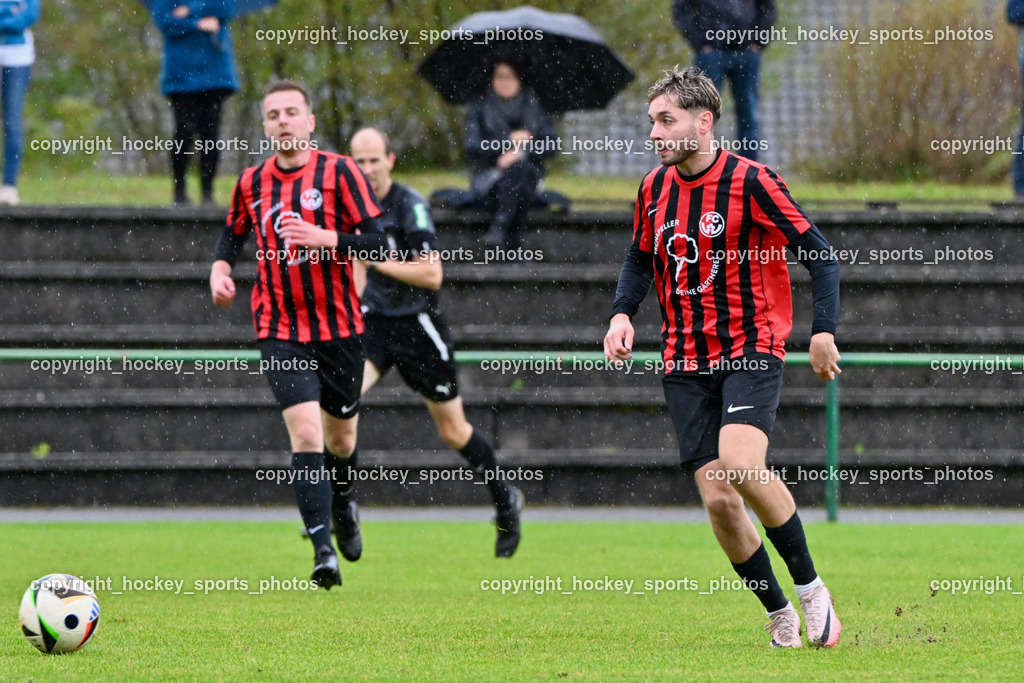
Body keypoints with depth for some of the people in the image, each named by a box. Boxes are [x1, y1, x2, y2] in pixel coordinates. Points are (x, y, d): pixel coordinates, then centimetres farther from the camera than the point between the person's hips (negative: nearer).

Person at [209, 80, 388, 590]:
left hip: (339, 327, 0)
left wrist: (323, 238, -24)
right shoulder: (251, 183, 5)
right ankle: (323, 551, -21)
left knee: (340, 440, 14)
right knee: (305, 433, -18)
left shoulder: (338, 172, -6)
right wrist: (220, 270, 3)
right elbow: (233, 234, 23)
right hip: (280, 332, 0)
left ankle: (341, 506, 48)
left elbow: (378, 245, -10)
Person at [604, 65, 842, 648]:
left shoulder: (750, 181, -10)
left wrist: (823, 330, -20)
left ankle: (809, 586, -9)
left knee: (741, 464, -28)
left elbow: (819, 254, -8)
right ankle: (780, 615, 14)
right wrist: (623, 313, 4)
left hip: (752, 348, -5)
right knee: (718, 499, -5)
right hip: (686, 362, 5)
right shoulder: (655, 188, 7)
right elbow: (641, 259, 23)